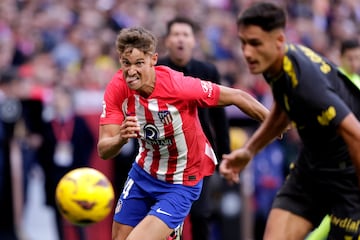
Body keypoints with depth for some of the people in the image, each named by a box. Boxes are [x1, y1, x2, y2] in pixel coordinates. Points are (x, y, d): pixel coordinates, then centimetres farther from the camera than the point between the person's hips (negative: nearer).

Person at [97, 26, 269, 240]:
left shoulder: (178, 86, -29)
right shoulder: (117, 88, -17)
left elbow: (237, 97, -18)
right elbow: (103, 150, -21)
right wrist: (121, 138, -43)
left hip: (181, 183, -5)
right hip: (144, 172, 5)